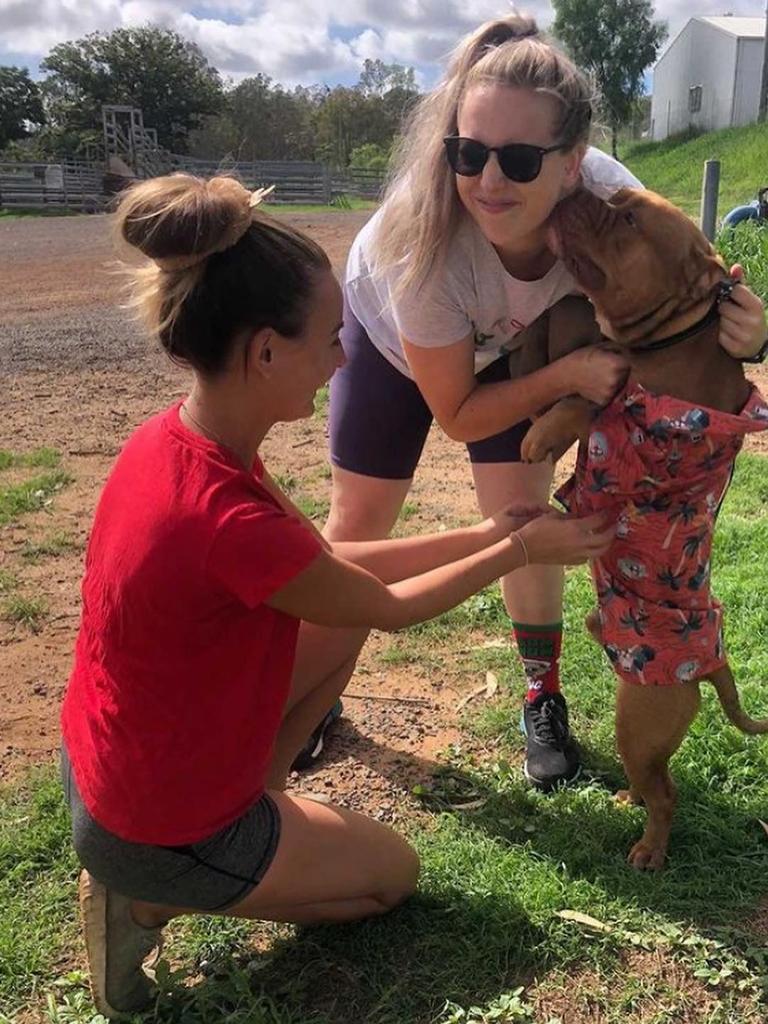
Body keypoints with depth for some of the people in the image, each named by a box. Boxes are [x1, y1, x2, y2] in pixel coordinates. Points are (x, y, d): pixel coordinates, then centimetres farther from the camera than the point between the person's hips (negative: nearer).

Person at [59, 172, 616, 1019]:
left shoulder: (179, 439, -10)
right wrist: (520, 551, -2)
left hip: (106, 762, 7)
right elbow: (391, 607, -17)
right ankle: (152, 898, 8)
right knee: (393, 872, 17)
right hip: (164, 833, -7)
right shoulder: (230, 521, -36)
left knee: (341, 621, 12)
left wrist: (482, 533, 3)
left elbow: (332, 562, 1)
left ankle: (251, 803, 17)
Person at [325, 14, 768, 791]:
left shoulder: (608, 197, -36)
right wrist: (569, 374, -40)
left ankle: (542, 697, 21)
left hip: (513, 343, 2)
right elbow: (456, 415, -28)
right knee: (356, 528, 3)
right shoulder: (423, 241, -43)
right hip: (391, 333, -2)